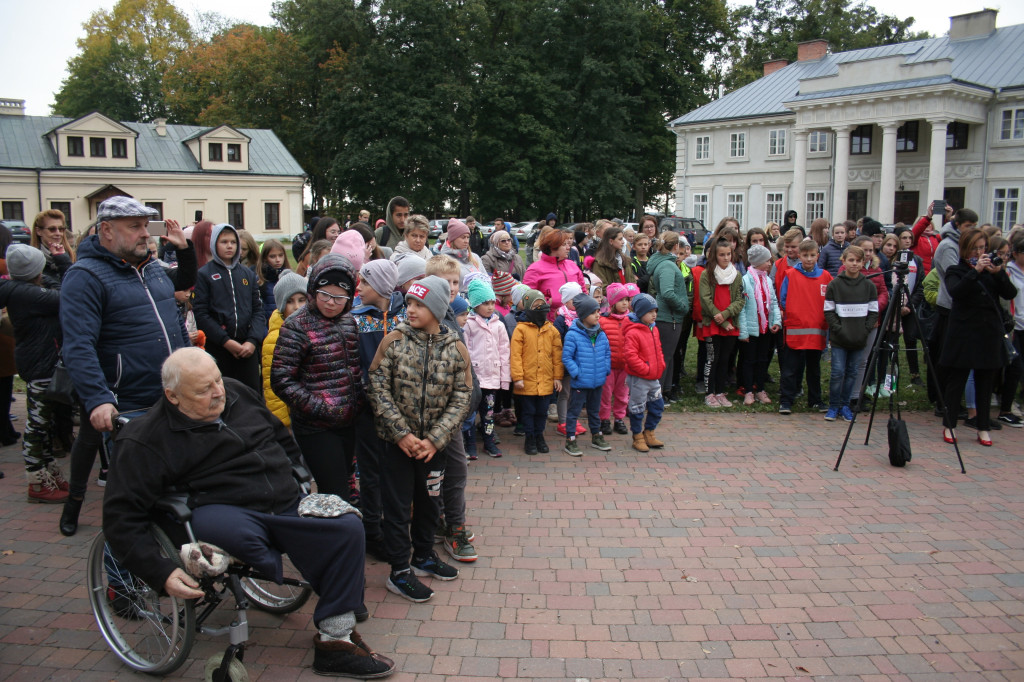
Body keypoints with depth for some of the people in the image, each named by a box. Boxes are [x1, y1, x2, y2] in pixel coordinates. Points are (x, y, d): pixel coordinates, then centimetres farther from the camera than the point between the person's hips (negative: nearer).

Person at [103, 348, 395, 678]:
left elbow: (282, 437, 27)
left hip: (287, 503, 5)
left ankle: (335, 639, -11)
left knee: (347, 528, -19)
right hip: (226, 512, -4)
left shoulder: (237, 393, 9)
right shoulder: (148, 440, -7)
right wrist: (161, 573, -19)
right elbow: (121, 517, -9)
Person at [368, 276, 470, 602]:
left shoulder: (456, 349, -4)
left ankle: (424, 556, 38)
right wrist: (402, 434, -16)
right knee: (397, 505, 5)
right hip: (398, 442, -2)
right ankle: (399, 572, 18)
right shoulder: (393, 341, -8)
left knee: (429, 502, 18)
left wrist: (434, 440, -13)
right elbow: (378, 388, -10)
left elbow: (461, 398, -5)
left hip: (433, 445, 2)